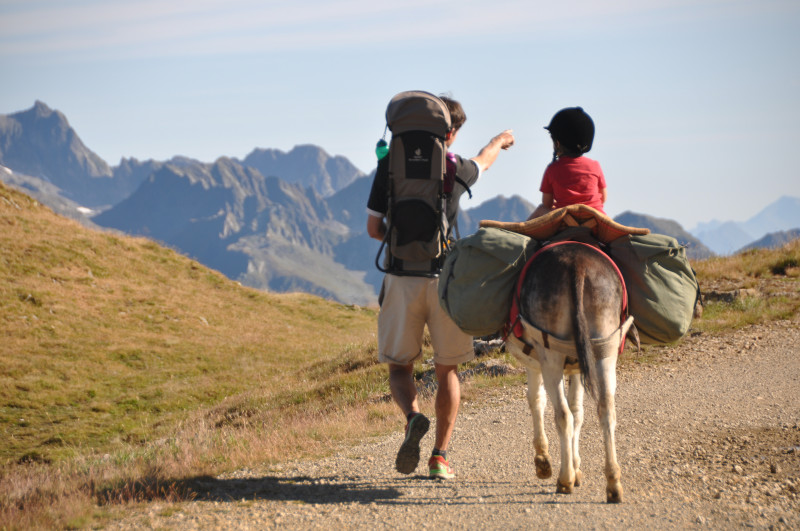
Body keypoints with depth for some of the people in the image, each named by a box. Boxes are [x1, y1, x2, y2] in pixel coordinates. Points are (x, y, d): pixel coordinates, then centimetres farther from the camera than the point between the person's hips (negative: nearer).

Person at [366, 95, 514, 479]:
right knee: (447, 371, 13)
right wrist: (499, 141, 48)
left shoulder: (390, 165, -1)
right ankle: (440, 456, 9)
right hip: (445, 277, 0)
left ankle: (413, 418, -20)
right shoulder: (456, 168, 0)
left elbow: (374, 229, 2)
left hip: (401, 277, 0)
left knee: (399, 366, 11)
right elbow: (483, 161, 26)